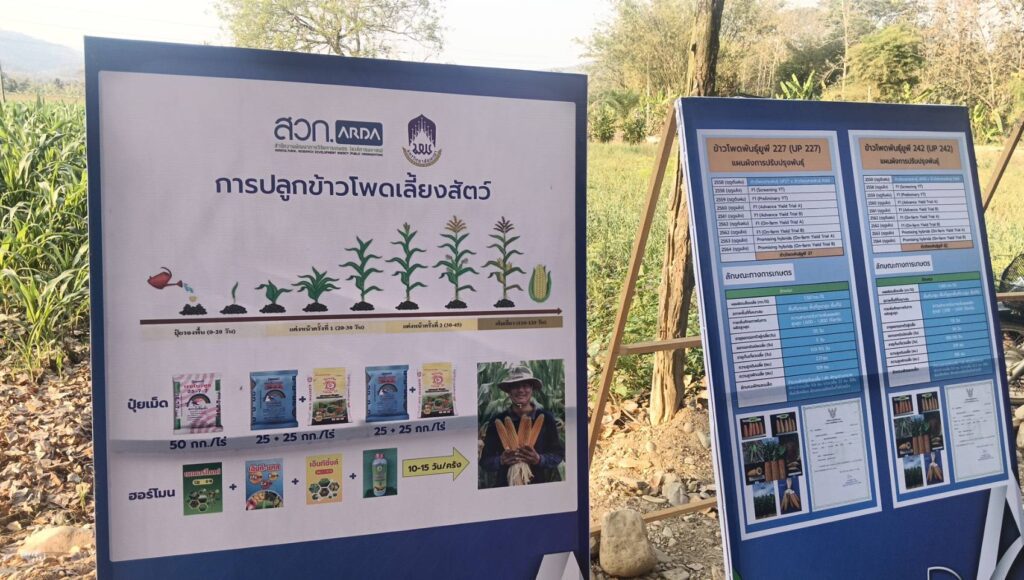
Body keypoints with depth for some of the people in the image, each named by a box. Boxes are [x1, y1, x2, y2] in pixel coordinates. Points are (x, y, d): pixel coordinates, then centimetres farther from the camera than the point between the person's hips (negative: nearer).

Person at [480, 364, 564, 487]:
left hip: (540, 482, 0)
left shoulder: (546, 418, -2)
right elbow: (485, 460, -1)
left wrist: (539, 459, -19)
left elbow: (558, 454, -1)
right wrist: (501, 461, -20)